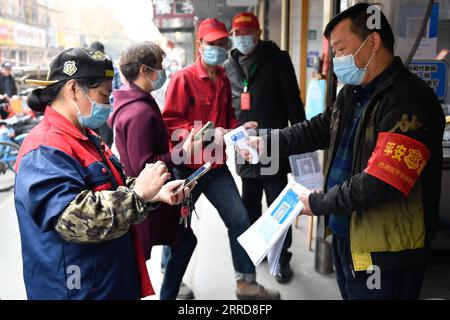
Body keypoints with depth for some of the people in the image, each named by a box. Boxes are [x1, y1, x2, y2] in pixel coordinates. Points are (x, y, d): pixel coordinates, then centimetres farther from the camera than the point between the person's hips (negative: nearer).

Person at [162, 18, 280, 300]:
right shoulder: (183, 78, -11)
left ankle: (246, 282, 19)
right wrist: (208, 134, -26)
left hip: (217, 166, 6)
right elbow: (170, 123, -16)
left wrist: (238, 129, -1)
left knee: (240, 220, 4)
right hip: (187, 166, -6)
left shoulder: (224, 81, 10)